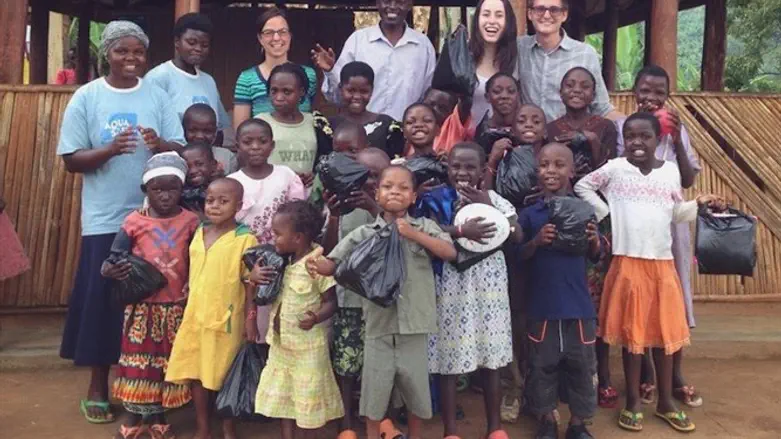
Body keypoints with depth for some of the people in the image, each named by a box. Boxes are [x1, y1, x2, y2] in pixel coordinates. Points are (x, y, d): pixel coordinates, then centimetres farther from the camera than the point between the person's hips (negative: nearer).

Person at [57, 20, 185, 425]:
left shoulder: (157, 96, 5)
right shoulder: (86, 97, 1)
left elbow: (181, 149, 2)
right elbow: (71, 160, -2)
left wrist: (160, 144, -20)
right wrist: (110, 150, -19)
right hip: (104, 218, -1)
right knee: (102, 298, 3)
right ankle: (98, 385, 19)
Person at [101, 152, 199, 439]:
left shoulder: (191, 221, -4)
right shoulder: (135, 222, -6)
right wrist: (109, 270, -23)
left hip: (176, 306, 1)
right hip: (143, 305, -1)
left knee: (168, 362, 13)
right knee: (138, 359, 9)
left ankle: (157, 416, 30)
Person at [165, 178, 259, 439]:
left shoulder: (245, 239, -11)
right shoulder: (199, 233, 7)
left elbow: (250, 282, -9)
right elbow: (193, 274, 15)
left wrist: (250, 318, -11)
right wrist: (189, 308, 15)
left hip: (226, 318, -5)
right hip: (195, 315, 6)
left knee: (225, 374, 7)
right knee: (195, 371, 12)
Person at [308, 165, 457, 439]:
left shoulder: (424, 227, 1)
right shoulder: (364, 234, -1)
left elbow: (450, 253, -9)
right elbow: (334, 264, -4)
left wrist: (415, 234, -16)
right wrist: (318, 265, -27)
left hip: (414, 325, 1)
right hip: (379, 324, -1)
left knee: (416, 387, 16)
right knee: (374, 388, 11)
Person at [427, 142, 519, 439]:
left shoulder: (494, 199, 4)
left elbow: (517, 236, -6)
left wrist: (488, 208, -10)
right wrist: (461, 231, -26)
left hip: (488, 286, 2)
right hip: (452, 286, -2)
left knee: (491, 360, 12)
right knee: (449, 359, 5)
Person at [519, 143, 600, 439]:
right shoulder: (530, 213, -2)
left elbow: (595, 256, 7)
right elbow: (519, 256, -1)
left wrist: (594, 240, -13)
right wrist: (536, 241, -18)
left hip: (578, 301, 1)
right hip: (541, 302, -1)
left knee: (580, 363, 11)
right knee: (542, 364, 10)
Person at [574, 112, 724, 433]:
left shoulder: (671, 171, 6)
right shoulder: (614, 169, -3)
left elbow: (676, 213, 11)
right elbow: (582, 186, 7)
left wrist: (699, 204, -5)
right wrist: (605, 212, -2)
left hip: (663, 264, 3)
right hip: (628, 263, -3)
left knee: (665, 332, 10)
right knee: (632, 333, 5)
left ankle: (666, 401, 26)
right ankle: (633, 402, 18)